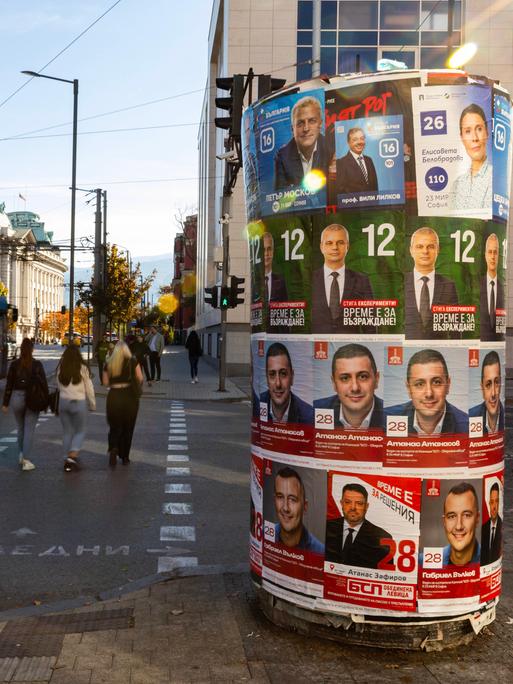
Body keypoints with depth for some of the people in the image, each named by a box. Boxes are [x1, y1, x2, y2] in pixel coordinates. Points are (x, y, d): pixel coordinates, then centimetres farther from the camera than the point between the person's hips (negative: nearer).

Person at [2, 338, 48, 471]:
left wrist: (5, 404, 5)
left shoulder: (14, 364, -3)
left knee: (20, 428, 22)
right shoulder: (37, 364, -8)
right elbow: (44, 384, -6)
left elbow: (9, 385, -1)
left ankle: (21, 455, 29)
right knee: (29, 430, 2)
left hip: (17, 398, 2)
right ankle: (26, 461, -3)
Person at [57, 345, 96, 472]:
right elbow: (89, 388, -2)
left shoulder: (60, 369, 1)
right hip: (79, 402, -3)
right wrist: (92, 404, 7)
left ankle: (67, 459, 16)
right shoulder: (82, 368, -8)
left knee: (67, 431, 14)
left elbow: (59, 386, 5)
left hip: (63, 401, 3)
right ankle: (72, 455, -8)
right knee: (80, 431, 10)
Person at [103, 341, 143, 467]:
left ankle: (113, 448, -16)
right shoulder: (132, 361, -4)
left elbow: (105, 382, 2)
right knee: (128, 428, 12)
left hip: (114, 396, 1)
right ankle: (125, 457, 17)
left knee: (114, 427, 11)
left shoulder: (109, 363, 0)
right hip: (130, 396, -1)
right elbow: (140, 379, -5)